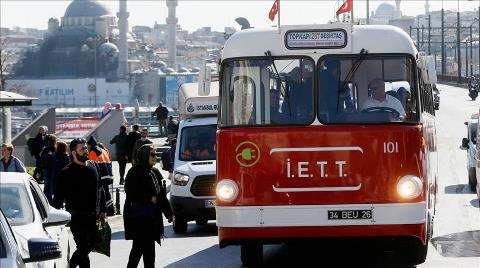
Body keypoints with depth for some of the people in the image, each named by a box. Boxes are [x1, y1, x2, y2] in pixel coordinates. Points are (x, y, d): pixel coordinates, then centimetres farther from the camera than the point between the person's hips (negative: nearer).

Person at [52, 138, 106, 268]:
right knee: (84, 247, -8)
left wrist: (102, 210, 15)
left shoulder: (92, 167, 9)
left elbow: (99, 190, 18)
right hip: (76, 217, -6)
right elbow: (59, 195, -8)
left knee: (91, 244, 13)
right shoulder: (67, 172, -9)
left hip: (92, 215, 6)